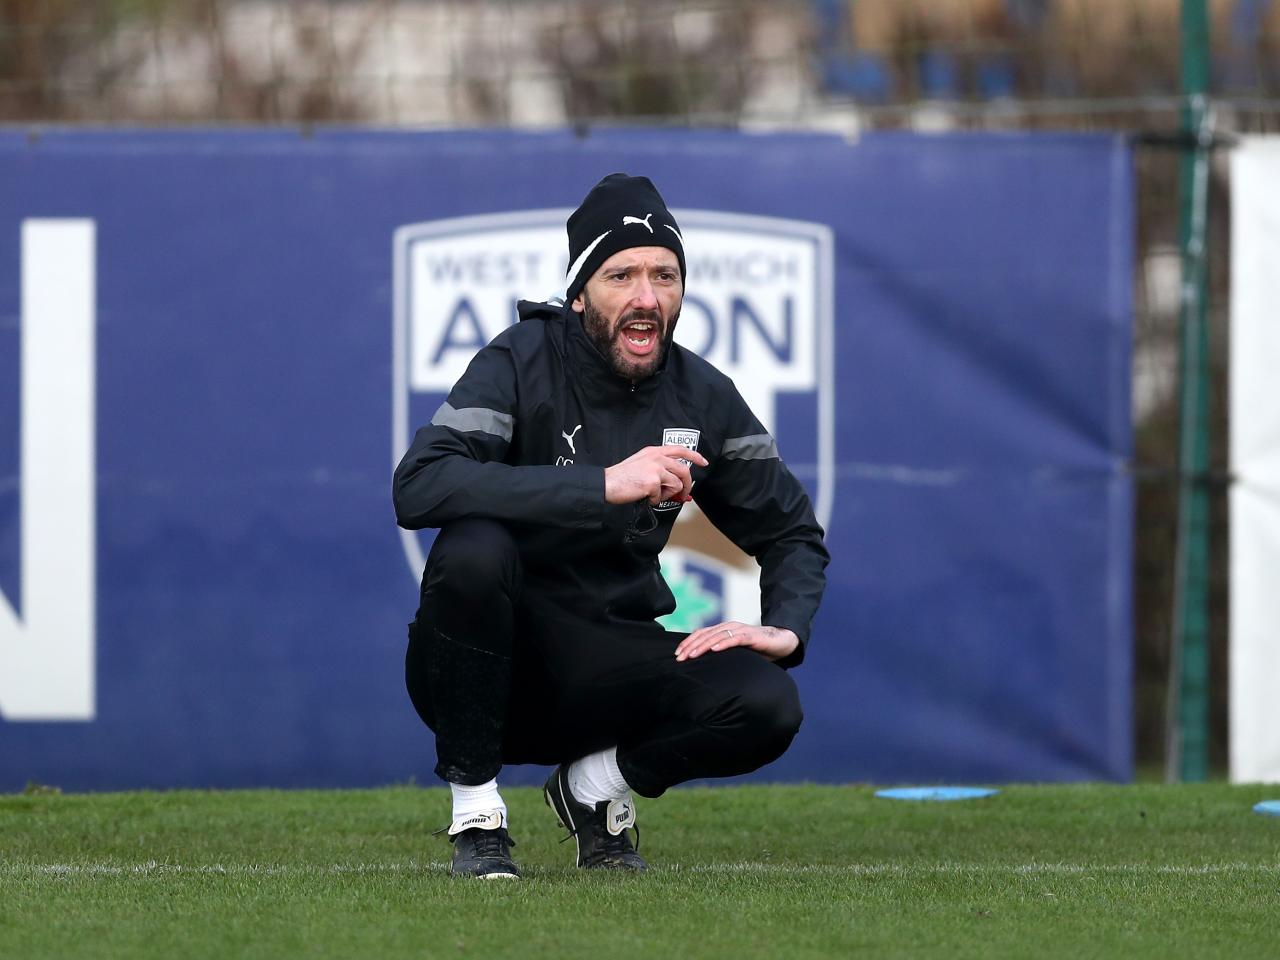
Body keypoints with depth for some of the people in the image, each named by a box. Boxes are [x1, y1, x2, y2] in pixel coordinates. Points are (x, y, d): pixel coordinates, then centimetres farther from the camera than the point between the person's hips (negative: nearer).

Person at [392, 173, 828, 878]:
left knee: (765, 705, -24)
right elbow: (417, 488, -30)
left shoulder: (702, 397, 1)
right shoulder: (521, 364, -13)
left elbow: (791, 531, 14)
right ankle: (476, 818, -19)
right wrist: (602, 485, -36)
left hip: (607, 673, 3)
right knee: (474, 547, -36)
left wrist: (785, 628, -9)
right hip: (491, 663, -3)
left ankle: (595, 784, 7)